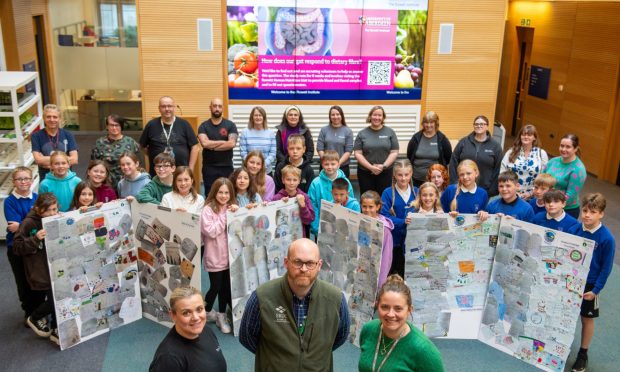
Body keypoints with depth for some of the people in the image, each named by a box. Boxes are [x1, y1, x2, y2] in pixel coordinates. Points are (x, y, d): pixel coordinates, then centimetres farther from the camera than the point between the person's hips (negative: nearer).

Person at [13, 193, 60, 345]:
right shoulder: (29, 223, -12)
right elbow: (17, 247, -10)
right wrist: (35, 239, -24)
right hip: (40, 271, -5)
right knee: (53, 301, -9)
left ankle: (55, 330, 24)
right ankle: (34, 318, 21)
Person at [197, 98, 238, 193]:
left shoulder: (230, 125, 2)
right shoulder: (203, 126, 3)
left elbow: (232, 143, -13)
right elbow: (204, 143, -14)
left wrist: (211, 146, -10)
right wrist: (223, 142, -9)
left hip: (226, 167, 0)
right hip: (209, 167, 1)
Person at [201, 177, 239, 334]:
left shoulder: (231, 207, 5)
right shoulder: (208, 209, -11)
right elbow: (210, 231, -20)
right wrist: (225, 216, -20)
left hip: (229, 255, 4)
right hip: (215, 257, -4)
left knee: (226, 286, 10)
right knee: (216, 287, 8)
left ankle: (222, 316, 26)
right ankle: (206, 312, 32)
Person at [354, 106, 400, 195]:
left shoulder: (390, 132, 2)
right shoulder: (362, 133, 2)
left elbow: (394, 152, -1)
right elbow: (358, 153, -3)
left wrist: (383, 166, -14)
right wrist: (371, 167, -14)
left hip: (385, 172, 0)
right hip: (365, 172, 0)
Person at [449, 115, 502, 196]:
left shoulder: (495, 146, 2)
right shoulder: (463, 142, 4)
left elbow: (497, 170, 1)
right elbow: (453, 163, 3)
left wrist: (493, 191, -4)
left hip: (484, 190, -1)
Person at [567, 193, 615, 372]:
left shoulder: (607, 238, -19)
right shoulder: (573, 230, -11)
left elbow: (606, 267, -12)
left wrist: (596, 290, -12)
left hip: (589, 284, -3)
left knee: (587, 318, 13)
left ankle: (583, 354, 29)